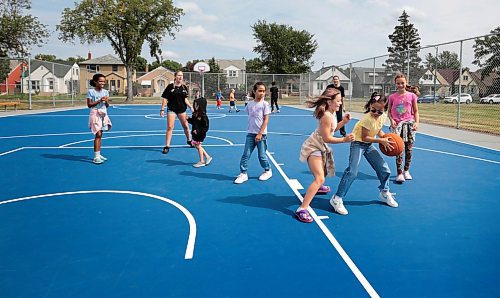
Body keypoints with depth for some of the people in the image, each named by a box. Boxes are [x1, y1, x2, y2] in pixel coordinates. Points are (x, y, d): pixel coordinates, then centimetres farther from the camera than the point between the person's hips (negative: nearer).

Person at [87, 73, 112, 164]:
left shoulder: (105, 92, 9)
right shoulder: (91, 92, -5)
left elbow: (107, 105, 10)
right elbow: (89, 104, -8)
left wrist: (106, 101, -11)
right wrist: (99, 101, -18)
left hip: (103, 114, 6)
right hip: (95, 114, -6)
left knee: (100, 135, 10)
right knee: (98, 134, -13)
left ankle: (98, 154, 19)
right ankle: (96, 157, -13)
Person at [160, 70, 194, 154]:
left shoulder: (184, 87, 4)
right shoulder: (170, 86, -6)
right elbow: (165, 98, -5)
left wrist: (190, 106, 0)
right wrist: (162, 109, -9)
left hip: (182, 109, 3)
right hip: (171, 109, -3)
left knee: (185, 126, 12)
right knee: (170, 127, -7)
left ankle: (189, 140, 36)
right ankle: (167, 146, 0)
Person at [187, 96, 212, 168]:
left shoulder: (203, 116, -21)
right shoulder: (195, 114, 3)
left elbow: (206, 127, -21)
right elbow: (193, 122, 16)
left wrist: (198, 131, -27)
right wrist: (188, 119, -2)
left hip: (200, 134, -8)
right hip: (195, 133, 8)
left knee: (198, 146, 2)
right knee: (197, 146, 15)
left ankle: (201, 161, 18)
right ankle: (207, 157, 30)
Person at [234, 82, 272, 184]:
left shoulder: (265, 104, -6)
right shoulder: (250, 104, 4)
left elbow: (266, 120, -9)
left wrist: (260, 133, -13)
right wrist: (251, 131, 7)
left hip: (261, 134, -3)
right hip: (250, 133, 3)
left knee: (262, 155, 6)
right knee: (246, 154, 0)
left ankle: (268, 171, 27)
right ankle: (243, 174, 7)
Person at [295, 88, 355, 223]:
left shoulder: (330, 114, 3)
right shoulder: (327, 116, -26)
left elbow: (331, 129, 16)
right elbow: (327, 138, -24)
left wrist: (343, 122, 4)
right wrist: (344, 140, -25)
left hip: (321, 147, 10)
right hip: (313, 148, -10)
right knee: (320, 178, -23)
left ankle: (318, 187, 64)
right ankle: (302, 209, -28)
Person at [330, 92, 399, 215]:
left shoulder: (383, 117, -6)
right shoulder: (367, 118, -27)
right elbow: (364, 137, -23)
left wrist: (386, 138, -5)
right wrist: (381, 141, -24)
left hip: (369, 145, 7)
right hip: (358, 143, -7)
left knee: (384, 169, 7)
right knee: (352, 171, -20)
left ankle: (384, 193, 33)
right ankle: (337, 199, -13)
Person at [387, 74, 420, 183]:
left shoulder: (412, 95, 3)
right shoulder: (392, 97, 2)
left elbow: (416, 111, 7)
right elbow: (389, 112, 8)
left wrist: (416, 122, -6)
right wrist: (392, 120, -9)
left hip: (409, 123, 1)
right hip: (397, 124, -1)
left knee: (409, 149, 6)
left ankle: (406, 171, 25)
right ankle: (399, 173, -4)